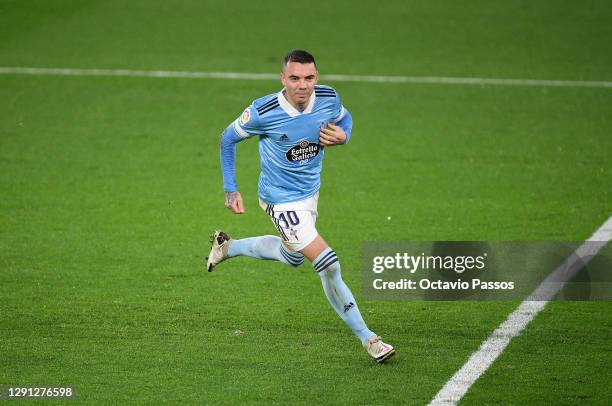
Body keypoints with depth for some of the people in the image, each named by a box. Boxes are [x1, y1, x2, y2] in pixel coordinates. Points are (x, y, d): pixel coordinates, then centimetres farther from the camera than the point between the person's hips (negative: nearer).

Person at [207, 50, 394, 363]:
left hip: (310, 193, 7)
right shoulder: (263, 113, -26)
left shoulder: (329, 99, -15)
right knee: (329, 266, -16)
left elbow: (344, 118, 10)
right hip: (282, 202, -7)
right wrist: (230, 190, -6)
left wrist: (343, 135, -15)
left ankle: (227, 246, 52)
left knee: (292, 256, 31)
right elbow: (228, 138, -7)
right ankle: (367, 339, -6)